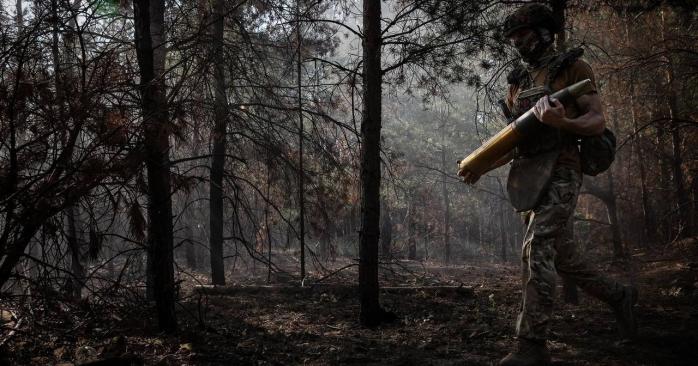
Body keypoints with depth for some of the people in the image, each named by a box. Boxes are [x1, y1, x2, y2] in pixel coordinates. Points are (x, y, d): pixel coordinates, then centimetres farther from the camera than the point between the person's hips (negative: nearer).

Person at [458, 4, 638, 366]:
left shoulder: (573, 68, 0)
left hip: (559, 173, -8)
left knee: (537, 251, -18)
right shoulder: (519, 82, 19)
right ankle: (619, 296, 33)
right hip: (529, 176, 8)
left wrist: (563, 123, -28)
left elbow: (597, 121, -6)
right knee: (562, 256, 11)